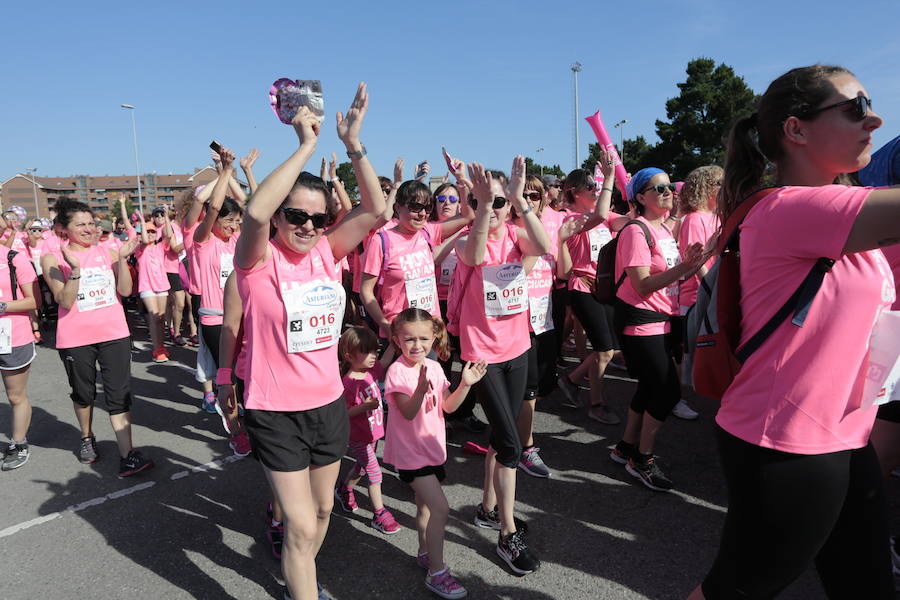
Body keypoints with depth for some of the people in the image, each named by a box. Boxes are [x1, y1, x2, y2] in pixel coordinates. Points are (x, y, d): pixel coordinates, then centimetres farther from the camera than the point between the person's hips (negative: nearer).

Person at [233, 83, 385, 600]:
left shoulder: (327, 252, -1)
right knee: (301, 526, -3)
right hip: (276, 411, -5)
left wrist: (353, 144, -19)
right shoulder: (260, 261, -14)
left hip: (329, 403, 6)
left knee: (323, 509, 23)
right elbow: (256, 212, -36)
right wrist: (306, 145, -31)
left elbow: (376, 209, -11)